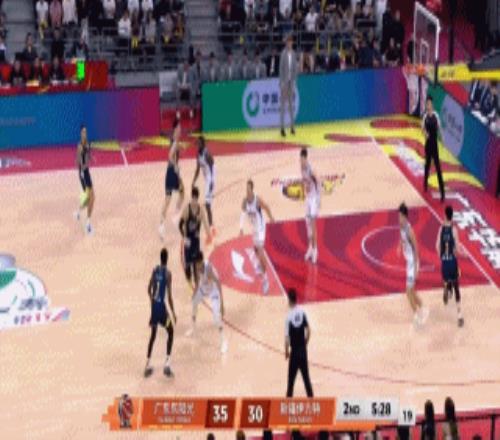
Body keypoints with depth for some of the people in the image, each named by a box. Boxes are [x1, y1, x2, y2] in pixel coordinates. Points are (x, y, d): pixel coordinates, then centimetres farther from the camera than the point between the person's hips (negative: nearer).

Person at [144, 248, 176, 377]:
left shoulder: (155, 270, 4)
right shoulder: (167, 273, -13)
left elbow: (149, 290, 11)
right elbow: (169, 295, -15)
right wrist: (173, 313, -7)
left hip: (154, 305, 5)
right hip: (161, 305, -5)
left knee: (153, 334, 18)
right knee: (170, 333, 10)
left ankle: (148, 365, 18)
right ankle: (167, 363, -2)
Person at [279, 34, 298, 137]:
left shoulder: (293, 54, 7)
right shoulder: (283, 53, -9)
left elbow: (295, 68, 12)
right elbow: (281, 68, -9)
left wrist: (294, 81, 8)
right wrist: (282, 82, -12)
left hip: (291, 80, 5)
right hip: (285, 80, -5)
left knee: (291, 103, 10)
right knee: (283, 104, -4)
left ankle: (292, 126, 16)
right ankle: (282, 127, -3)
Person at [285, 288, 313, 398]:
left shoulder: (289, 316, -15)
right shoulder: (302, 312, -3)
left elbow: (287, 338, -15)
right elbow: (308, 331, 1)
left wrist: (286, 352, -2)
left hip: (294, 351, -4)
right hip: (303, 350, 4)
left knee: (291, 378, 2)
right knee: (306, 376, 12)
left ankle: (289, 397, 2)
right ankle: (310, 397, 14)